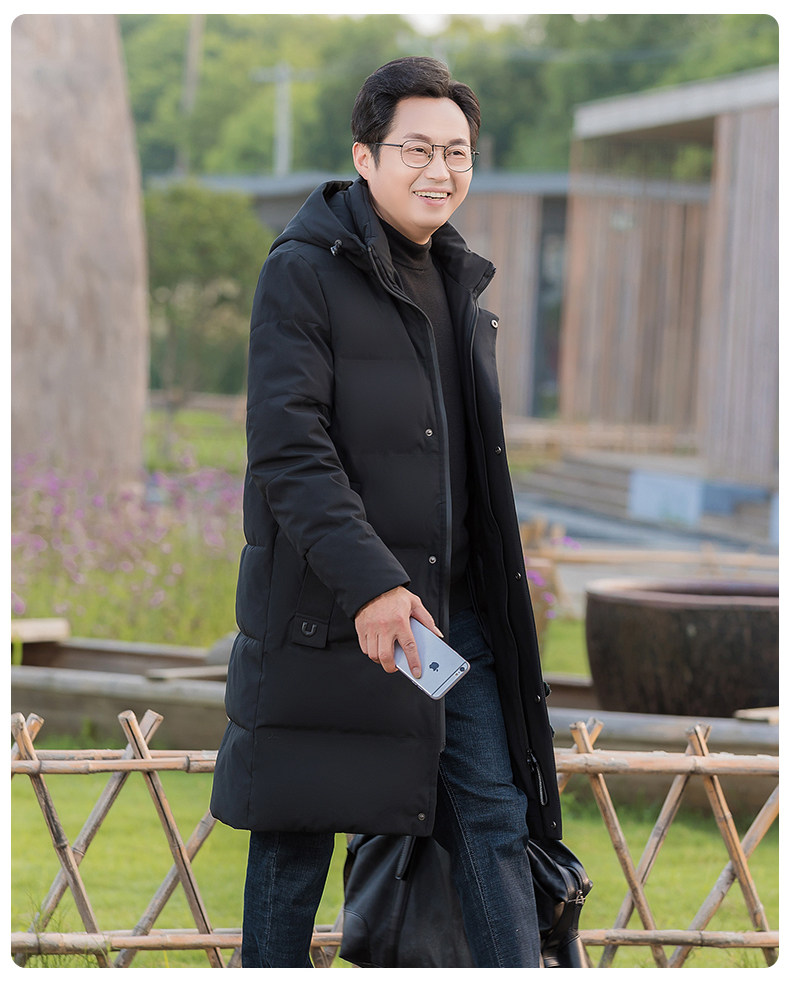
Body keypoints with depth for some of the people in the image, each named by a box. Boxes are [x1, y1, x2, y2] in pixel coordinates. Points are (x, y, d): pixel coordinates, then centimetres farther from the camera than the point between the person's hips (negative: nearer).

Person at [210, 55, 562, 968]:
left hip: (455, 608, 7)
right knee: (298, 832, 3)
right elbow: (286, 449, -17)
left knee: (493, 814, 3)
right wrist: (370, 582, -25)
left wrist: (497, 586, 19)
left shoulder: (458, 280, 16)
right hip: (328, 615, -6)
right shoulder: (303, 271, -8)